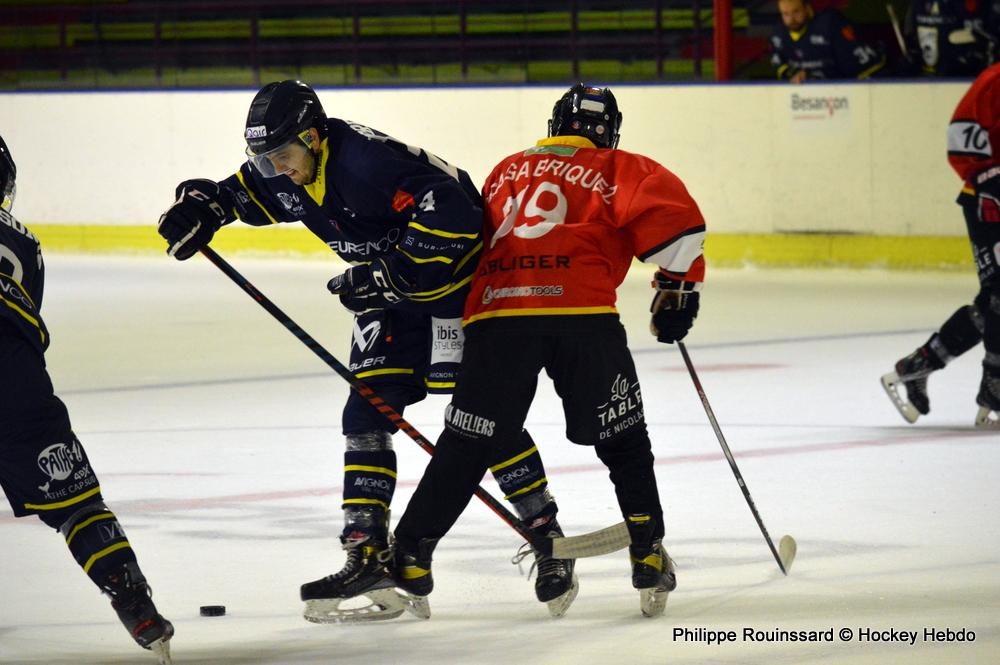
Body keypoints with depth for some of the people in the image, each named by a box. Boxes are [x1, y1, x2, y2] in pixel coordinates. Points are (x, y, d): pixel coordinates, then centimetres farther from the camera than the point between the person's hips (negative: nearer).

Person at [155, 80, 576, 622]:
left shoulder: (367, 160, -30)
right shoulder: (287, 178, -2)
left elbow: (451, 211, -35)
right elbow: (242, 190, 17)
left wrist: (392, 273, -32)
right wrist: (200, 205, -5)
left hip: (456, 277, -9)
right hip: (392, 292, 9)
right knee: (366, 414, 1)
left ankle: (548, 539, 0)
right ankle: (366, 554, 3)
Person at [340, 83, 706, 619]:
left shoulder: (509, 171, 29)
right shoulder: (616, 170, 16)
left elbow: (474, 240, 30)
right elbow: (670, 211, -1)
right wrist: (678, 286, 6)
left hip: (495, 314, 3)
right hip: (581, 315, -3)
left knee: (465, 447, 8)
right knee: (622, 440, 11)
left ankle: (410, 557, 4)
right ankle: (648, 554, 6)